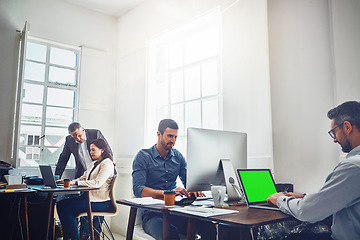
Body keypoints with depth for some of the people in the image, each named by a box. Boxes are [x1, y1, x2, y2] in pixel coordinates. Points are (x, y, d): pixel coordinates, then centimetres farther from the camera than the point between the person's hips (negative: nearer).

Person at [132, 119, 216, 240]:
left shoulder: (178, 157, 14)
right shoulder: (143, 156, -2)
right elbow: (138, 190, -13)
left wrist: (193, 189, -12)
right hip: (152, 214, -4)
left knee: (209, 228, -21)